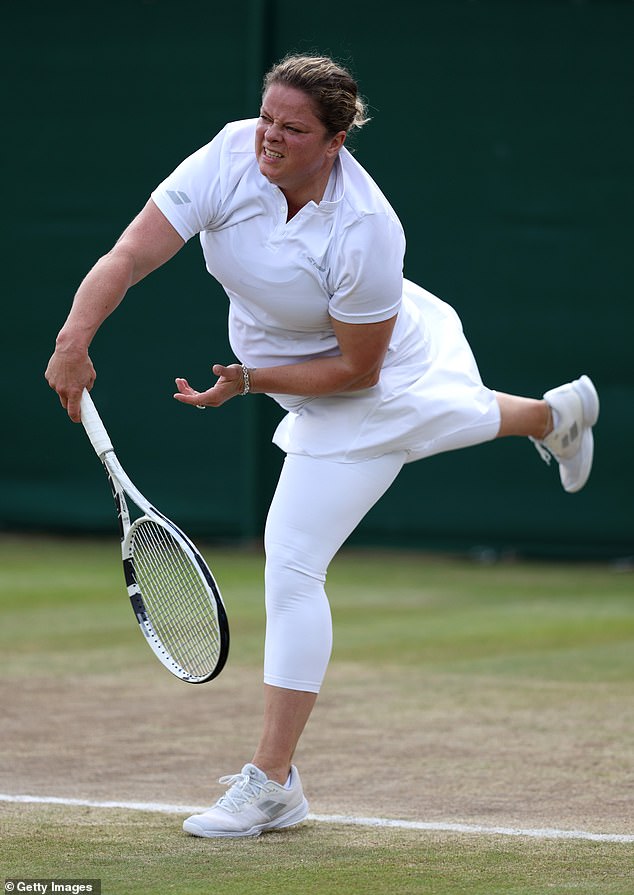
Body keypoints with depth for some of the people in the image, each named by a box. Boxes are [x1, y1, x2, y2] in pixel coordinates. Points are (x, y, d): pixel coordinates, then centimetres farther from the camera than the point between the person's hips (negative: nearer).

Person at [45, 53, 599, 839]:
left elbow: (356, 369, -28)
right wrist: (75, 338, -46)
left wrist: (249, 381, -32)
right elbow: (130, 255, -32)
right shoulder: (231, 156, -27)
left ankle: (272, 782, -5)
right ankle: (556, 413, 73)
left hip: (370, 385, -7)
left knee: (292, 561, -13)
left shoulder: (364, 234, -39)